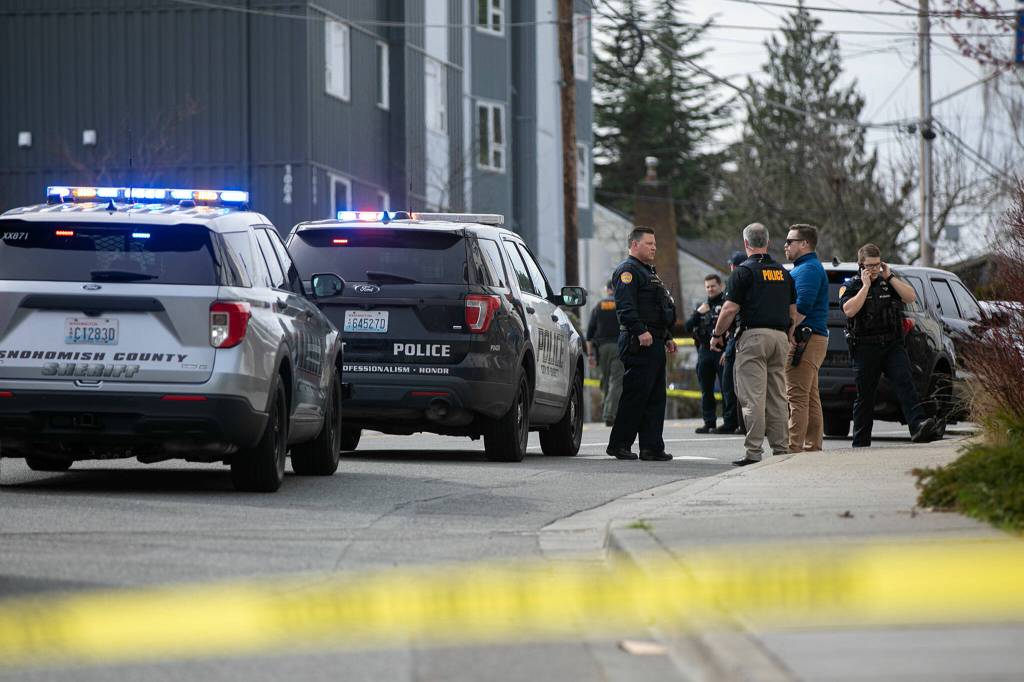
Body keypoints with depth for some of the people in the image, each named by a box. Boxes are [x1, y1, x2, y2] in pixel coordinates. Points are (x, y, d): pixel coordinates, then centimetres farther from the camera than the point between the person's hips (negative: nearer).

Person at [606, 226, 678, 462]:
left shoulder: (649, 272, 26)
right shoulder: (628, 270, -8)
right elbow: (625, 306, -20)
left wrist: (667, 337, 26)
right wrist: (640, 331, -28)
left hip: (654, 343, 10)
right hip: (639, 343, -10)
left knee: (655, 398, 8)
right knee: (635, 395, -10)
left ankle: (652, 447, 8)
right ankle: (619, 444, -6)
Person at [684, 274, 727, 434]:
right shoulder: (702, 306, 19)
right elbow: (687, 327, 15)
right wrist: (698, 314, -2)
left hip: (722, 351, -6)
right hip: (704, 351, 6)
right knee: (706, 390, 7)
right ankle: (709, 423, 12)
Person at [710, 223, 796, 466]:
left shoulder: (745, 271, -5)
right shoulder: (783, 273, 15)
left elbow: (730, 309, -9)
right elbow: (793, 312, 16)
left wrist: (717, 334, 4)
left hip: (754, 336, -6)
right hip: (780, 337, 6)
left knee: (753, 398, -8)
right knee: (778, 398, 9)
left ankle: (754, 451, -12)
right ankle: (781, 450, 8)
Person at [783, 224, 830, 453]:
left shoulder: (808, 269, -12)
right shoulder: (807, 267, 22)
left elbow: (802, 307, -22)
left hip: (803, 339, -11)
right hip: (814, 339, 11)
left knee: (797, 397, -13)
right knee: (811, 398, 12)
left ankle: (794, 447, -16)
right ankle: (813, 446, 15)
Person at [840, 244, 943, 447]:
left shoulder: (889, 282, 14)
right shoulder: (850, 286, 5)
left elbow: (911, 297, 0)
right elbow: (850, 310, -13)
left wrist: (890, 277, -4)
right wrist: (865, 285, -11)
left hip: (893, 345, 2)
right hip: (866, 348, -2)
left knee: (905, 383, -18)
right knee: (864, 396, 4)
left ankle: (918, 426, -34)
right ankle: (860, 442, 11)